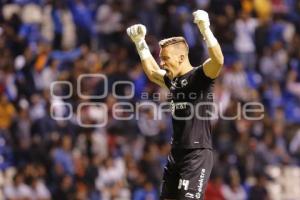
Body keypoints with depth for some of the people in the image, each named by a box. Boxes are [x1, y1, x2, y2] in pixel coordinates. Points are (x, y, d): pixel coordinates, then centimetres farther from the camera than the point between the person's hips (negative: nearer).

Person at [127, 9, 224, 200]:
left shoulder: (200, 76, -9)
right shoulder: (173, 80, 15)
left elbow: (218, 60, -28)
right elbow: (151, 71, 35)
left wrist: (205, 29, -33)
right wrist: (140, 42, 31)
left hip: (198, 154, -8)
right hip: (176, 153, 8)